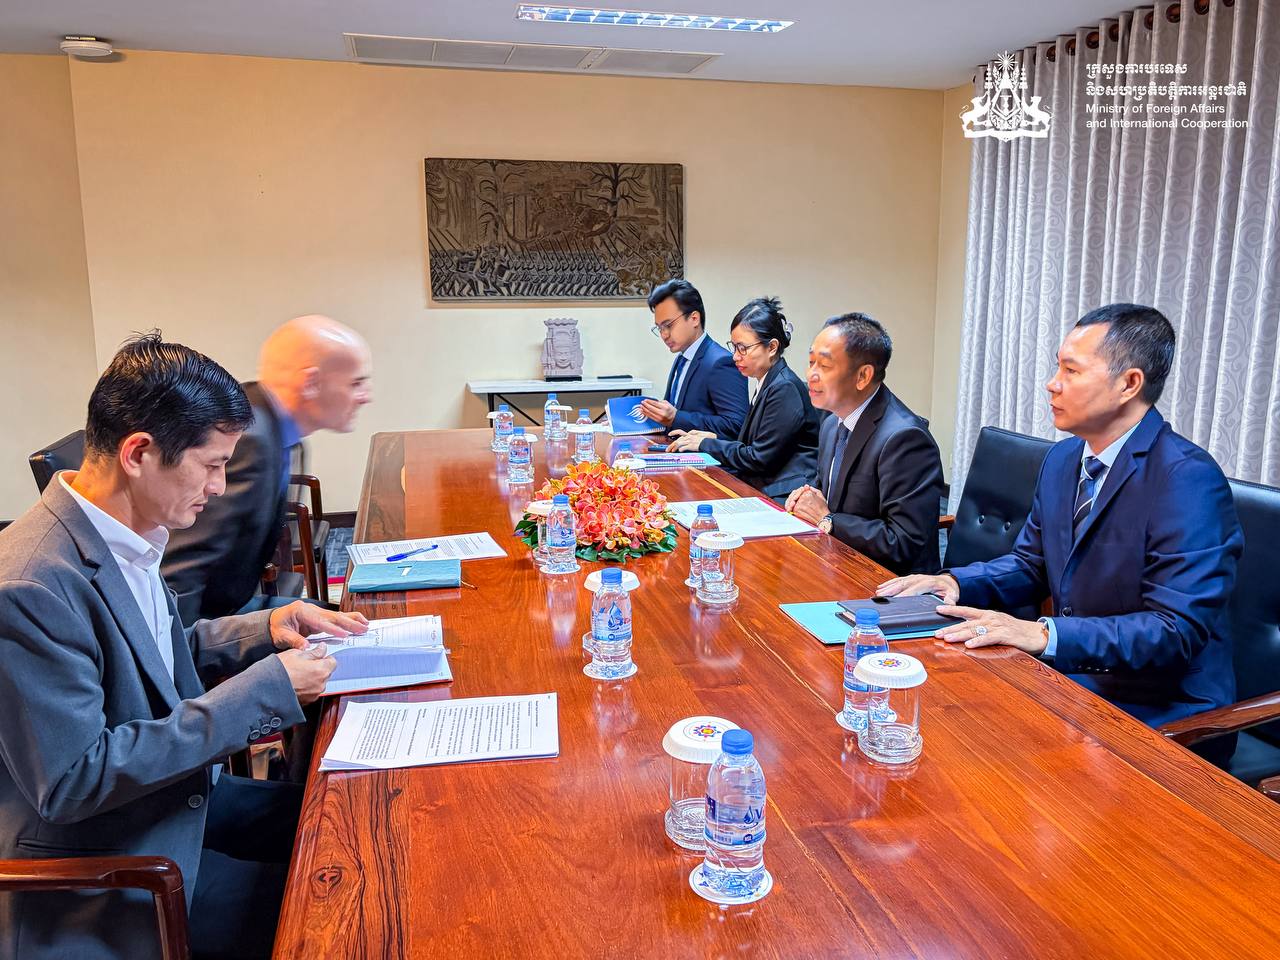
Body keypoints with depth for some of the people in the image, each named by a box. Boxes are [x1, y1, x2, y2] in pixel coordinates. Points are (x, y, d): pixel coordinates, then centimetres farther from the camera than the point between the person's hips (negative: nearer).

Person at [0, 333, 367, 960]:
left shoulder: (126, 534, -2)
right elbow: (73, 782, -28)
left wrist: (265, 630, -3)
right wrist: (264, 690, -27)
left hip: (175, 793, 8)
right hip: (97, 876, -8)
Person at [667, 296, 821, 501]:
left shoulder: (785, 389, -15)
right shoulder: (769, 385, 13)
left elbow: (759, 459, -15)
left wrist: (706, 444, -6)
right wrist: (715, 438, 4)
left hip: (785, 496, -8)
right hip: (764, 488, 8)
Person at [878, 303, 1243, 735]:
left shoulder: (1188, 480, -19)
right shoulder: (1063, 458, 7)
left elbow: (1178, 630, -23)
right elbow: (1031, 564, 15)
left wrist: (1043, 634, -31)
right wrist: (956, 582, -4)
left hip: (1157, 710, -7)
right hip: (1071, 676, 7)